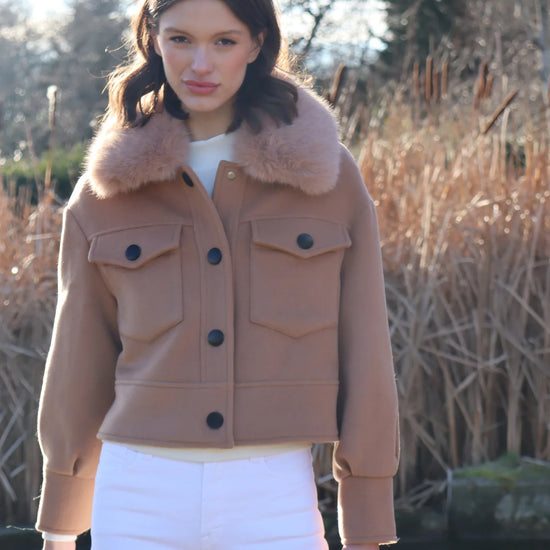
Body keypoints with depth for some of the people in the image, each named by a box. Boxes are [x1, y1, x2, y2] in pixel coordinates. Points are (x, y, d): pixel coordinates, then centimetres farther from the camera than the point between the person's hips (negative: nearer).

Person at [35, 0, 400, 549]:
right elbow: (81, 364, 12)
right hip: (139, 500, 1)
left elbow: (361, 353, 3)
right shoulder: (107, 192, 5)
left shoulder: (325, 174, 2)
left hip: (276, 502, -1)